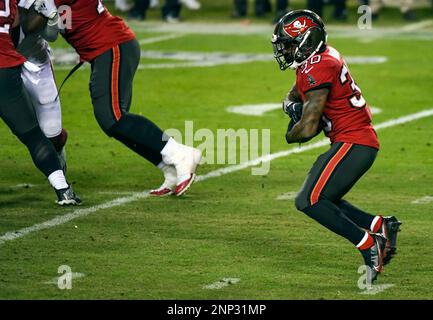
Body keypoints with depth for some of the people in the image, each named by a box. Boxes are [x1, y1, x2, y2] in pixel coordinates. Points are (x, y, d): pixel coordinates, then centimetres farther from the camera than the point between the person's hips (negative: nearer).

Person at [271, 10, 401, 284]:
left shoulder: (317, 70, -19)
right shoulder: (323, 57, 12)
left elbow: (308, 129, -20)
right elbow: (294, 95, 27)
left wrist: (291, 135, 1)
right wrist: (292, 106, 3)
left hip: (352, 143, -10)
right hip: (363, 141, 10)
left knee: (309, 202, -13)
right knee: (323, 200, 16)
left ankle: (369, 245, -16)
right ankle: (379, 225, 8)